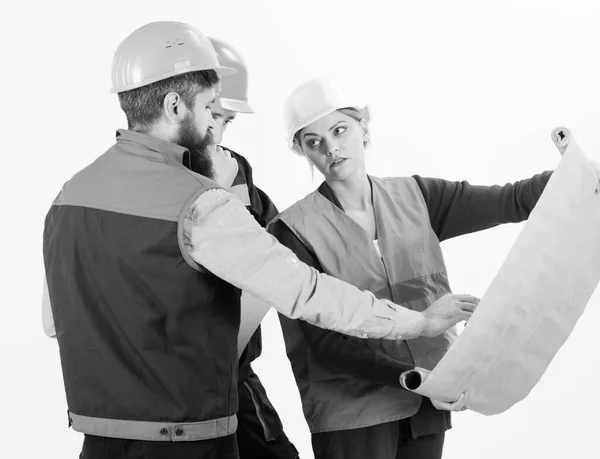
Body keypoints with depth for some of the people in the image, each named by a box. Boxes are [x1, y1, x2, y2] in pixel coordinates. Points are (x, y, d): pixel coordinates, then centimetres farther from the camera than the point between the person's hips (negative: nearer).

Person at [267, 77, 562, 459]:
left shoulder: (415, 198, 5)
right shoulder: (295, 230, -7)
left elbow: (513, 201, -4)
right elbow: (325, 343, -12)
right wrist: (415, 378, -21)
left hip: (429, 406, 4)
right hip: (352, 416, -3)